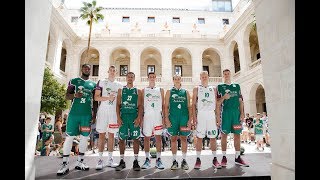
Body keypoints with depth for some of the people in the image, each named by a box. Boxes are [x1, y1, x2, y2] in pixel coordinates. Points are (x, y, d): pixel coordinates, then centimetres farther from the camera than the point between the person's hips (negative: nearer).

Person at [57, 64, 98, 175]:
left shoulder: (93, 84, 14)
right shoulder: (74, 81, 8)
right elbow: (67, 96, 5)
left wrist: (94, 113, 4)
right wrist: (74, 95, -17)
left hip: (87, 115, 3)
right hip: (74, 113, -2)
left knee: (84, 137, 5)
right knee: (69, 137, -2)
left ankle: (80, 162, 16)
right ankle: (65, 164, 6)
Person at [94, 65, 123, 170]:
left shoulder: (119, 85, 13)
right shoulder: (101, 82, 6)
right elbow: (96, 97, -2)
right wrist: (107, 98, -17)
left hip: (114, 113, 3)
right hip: (103, 112, -2)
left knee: (111, 135, 5)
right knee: (102, 134, 0)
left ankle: (110, 159, 13)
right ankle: (100, 159, 7)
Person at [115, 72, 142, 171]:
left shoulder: (138, 91, 9)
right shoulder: (121, 90, 11)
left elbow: (140, 106, 3)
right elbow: (118, 105, 7)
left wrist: (138, 118, -9)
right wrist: (118, 118, -4)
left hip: (134, 117, 0)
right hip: (123, 116, 1)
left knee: (136, 139, 0)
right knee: (121, 139, 2)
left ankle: (136, 161, 11)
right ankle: (122, 161, 14)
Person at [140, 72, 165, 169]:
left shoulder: (160, 90, 11)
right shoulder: (144, 90, 9)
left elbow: (163, 104, 10)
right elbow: (141, 105, 7)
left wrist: (164, 117, 2)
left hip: (158, 116, 0)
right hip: (147, 116, 0)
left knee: (158, 137, 2)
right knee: (147, 138, 4)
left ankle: (158, 160, 11)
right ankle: (147, 160, 15)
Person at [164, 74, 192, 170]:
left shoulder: (185, 92, 11)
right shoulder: (169, 92, 8)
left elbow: (189, 106, 9)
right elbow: (166, 106, 4)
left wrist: (190, 119, 0)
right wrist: (166, 119, -5)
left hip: (184, 118, 1)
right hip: (173, 118, -1)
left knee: (183, 138, 4)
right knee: (173, 139, 4)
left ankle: (184, 160, 16)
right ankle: (174, 161, 15)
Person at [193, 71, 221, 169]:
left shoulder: (213, 89, 14)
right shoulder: (196, 89, 8)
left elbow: (216, 104, 12)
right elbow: (193, 104, 3)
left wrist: (218, 117, 4)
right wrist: (194, 117, -8)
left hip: (211, 115, 2)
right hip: (200, 114, -2)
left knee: (213, 137, 4)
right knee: (199, 137, 0)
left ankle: (214, 159, 15)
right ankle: (198, 159, 8)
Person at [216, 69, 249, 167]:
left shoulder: (237, 86, 16)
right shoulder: (220, 87, 9)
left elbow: (240, 100, 12)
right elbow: (217, 102, 5)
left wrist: (242, 113, 4)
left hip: (236, 112, 3)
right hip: (225, 113, -3)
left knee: (237, 134, 4)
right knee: (224, 135, -1)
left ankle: (237, 157, 13)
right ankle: (224, 157, 7)